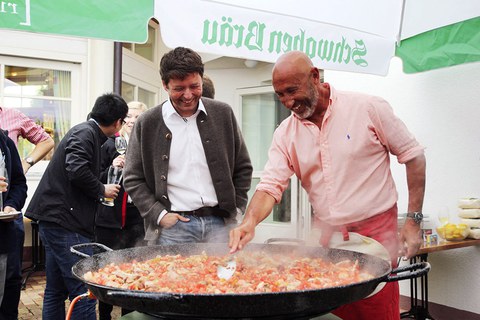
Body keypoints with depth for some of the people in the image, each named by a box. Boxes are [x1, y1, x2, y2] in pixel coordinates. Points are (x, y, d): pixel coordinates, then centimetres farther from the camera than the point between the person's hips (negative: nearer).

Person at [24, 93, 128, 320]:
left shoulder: (86, 132, 18)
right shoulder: (85, 133, -12)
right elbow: (77, 170, -25)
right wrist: (102, 190, -10)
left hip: (55, 220, 11)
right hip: (65, 223, -11)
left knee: (55, 291, 16)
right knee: (84, 293, -8)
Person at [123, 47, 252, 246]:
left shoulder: (223, 114, 6)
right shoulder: (147, 123, 2)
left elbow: (243, 167, 13)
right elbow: (132, 179, 5)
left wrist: (236, 207, 4)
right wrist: (159, 214, -4)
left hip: (219, 224, 2)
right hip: (173, 226, -1)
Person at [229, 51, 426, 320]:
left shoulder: (368, 108, -9)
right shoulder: (285, 133, 2)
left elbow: (413, 156, -3)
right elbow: (271, 186, -3)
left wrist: (414, 221, -5)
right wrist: (250, 222, -23)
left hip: (375, 233, -3)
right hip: (328, 238, 4)